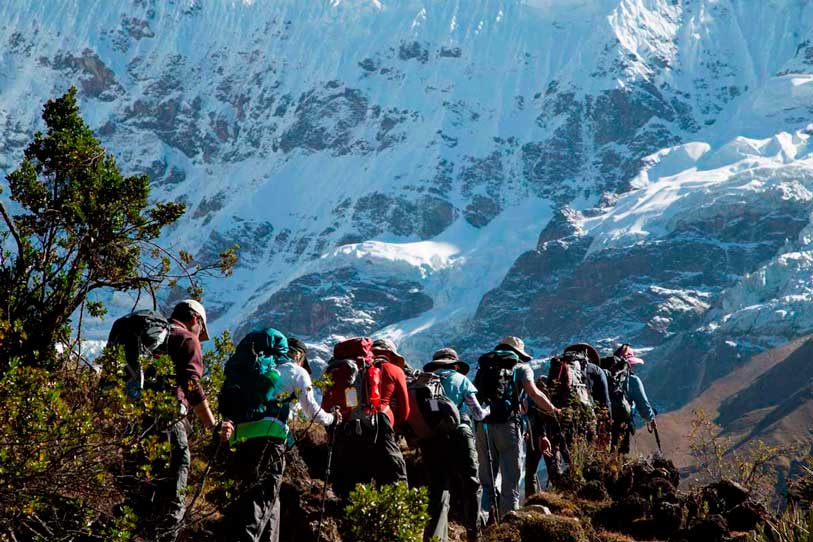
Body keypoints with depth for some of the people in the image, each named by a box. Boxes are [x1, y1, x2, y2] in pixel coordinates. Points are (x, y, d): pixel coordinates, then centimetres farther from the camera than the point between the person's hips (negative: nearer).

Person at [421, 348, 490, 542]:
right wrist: (488, 410, 29)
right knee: (471, 485, 10)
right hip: (459, 435, -2)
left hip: (431, 439, 2)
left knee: (438, 488, 6)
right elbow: (478, 414, 8)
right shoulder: (461, 380, 7)